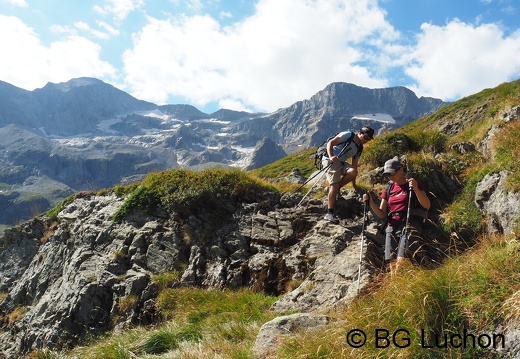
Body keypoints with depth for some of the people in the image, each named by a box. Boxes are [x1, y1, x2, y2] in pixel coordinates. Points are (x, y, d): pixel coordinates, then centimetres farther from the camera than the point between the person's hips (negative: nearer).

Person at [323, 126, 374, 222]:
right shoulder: (348, 135, -10)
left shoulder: (359, 148, 11)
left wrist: (354, 184, 12)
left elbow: (354, 166, 14)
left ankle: (336, 189, -2)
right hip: (330, 160, -6)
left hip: (341, 162, 7)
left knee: (353, 172, -23)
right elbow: (330, 143, -17)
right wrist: (331, 156, -33)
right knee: (334, 185, -19)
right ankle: (329, 213, -16)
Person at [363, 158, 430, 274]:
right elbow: (381, 214, 14)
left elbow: (427, 205, -8)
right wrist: (371, 202, -3)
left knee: (401, 261, -21)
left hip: (409, 226, -5)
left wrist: (416, 189, -21)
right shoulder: (389, 189, 17)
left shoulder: (413, 184, 4)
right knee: (392, 264, -3)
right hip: (392, 227, 5)